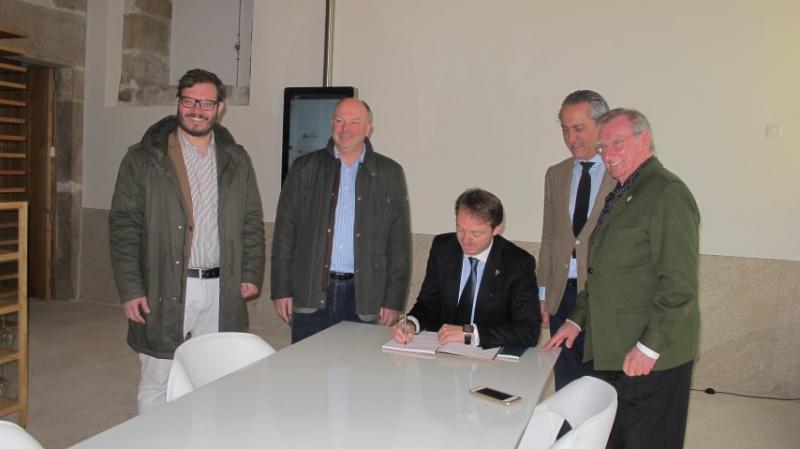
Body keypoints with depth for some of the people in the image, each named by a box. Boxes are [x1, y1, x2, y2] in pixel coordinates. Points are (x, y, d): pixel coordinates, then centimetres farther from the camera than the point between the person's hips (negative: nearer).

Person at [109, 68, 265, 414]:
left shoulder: (237, 161, 10)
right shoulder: (144, 158, 1)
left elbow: (252, 223, 12)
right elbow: (124, 227, -2)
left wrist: (251, 275, 3)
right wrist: (129, 289, -9)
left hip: (221, 292, 3)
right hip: (163, 291, -2)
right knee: (156, 389, 6)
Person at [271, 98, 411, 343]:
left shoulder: (390, 174, 5)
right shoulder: (305, 168, 6)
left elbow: (399, 242, 3)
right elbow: (285, 230, 5)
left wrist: (394, 300, -1)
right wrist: (281, 290, 0)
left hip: (364, 296, 0)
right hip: (310, 294, 1)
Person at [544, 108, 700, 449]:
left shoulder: (667, 192, -13)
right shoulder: (620, 194, 16)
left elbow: (679, 283, -19)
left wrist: (649, 347, -19)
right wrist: (577, 319, 17)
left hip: (651, 360, -8)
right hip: (611, 354, 8)